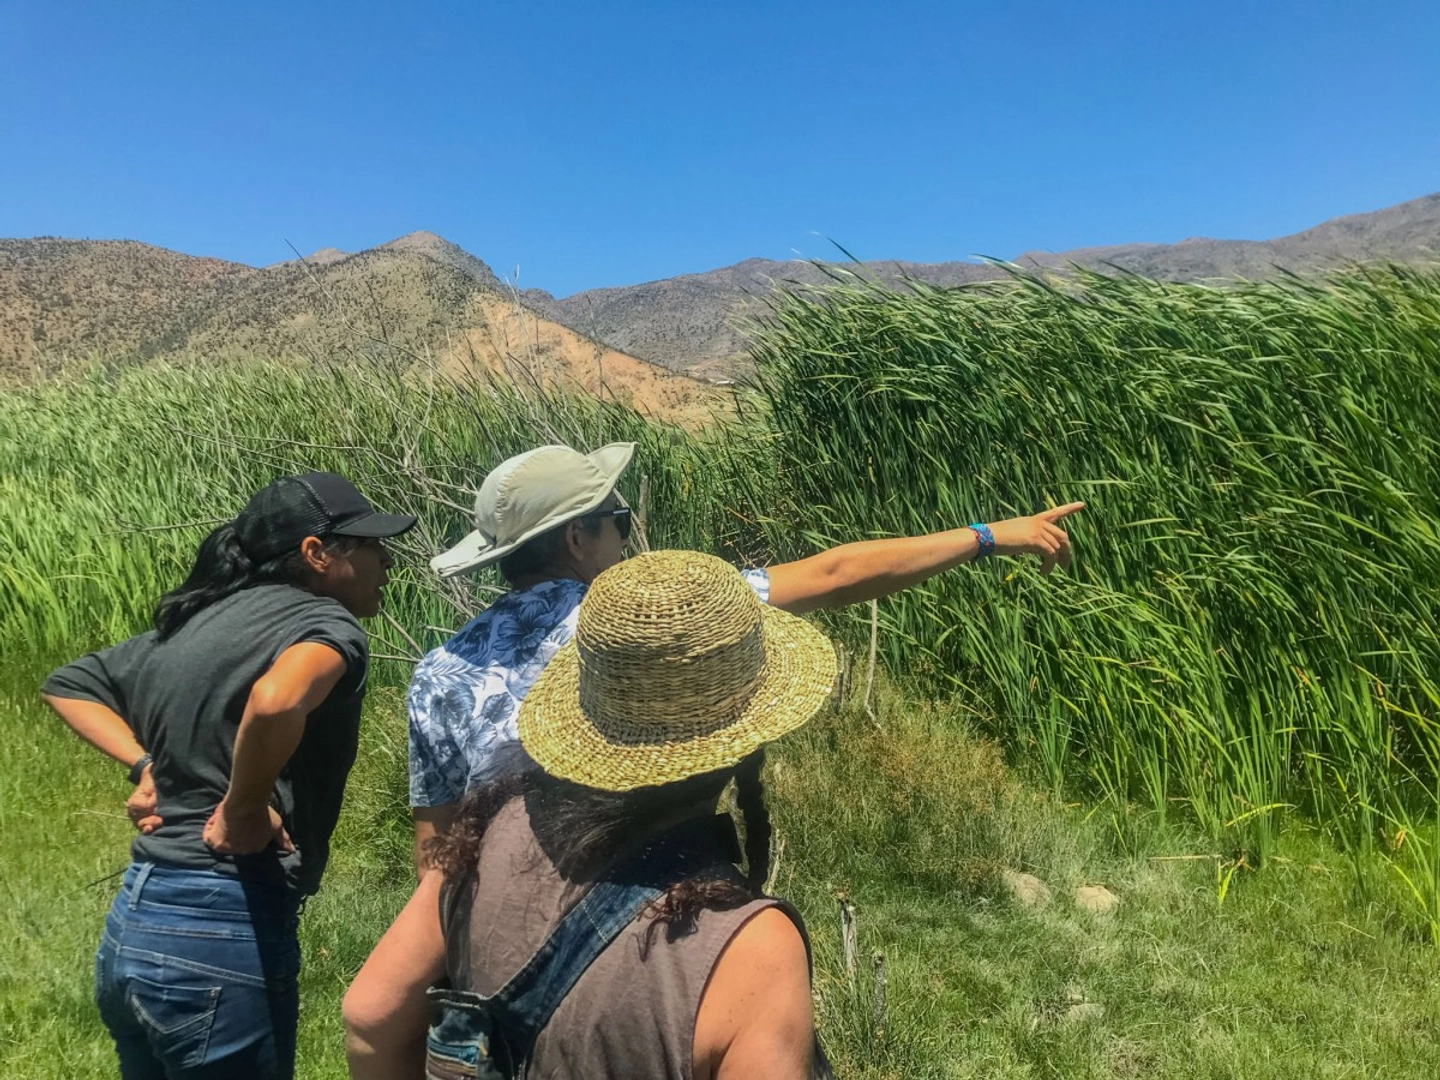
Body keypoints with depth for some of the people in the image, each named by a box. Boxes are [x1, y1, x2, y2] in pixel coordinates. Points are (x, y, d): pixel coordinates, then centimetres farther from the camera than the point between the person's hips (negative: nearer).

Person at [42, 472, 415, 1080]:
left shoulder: (190, 623, 11)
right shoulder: (327, 624, -14)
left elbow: (65, 684, 23)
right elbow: (275, 702, -36)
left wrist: (147, 767, 11)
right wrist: (245, 813, -19)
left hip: (128, 926, 8)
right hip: (221, 933, -8)